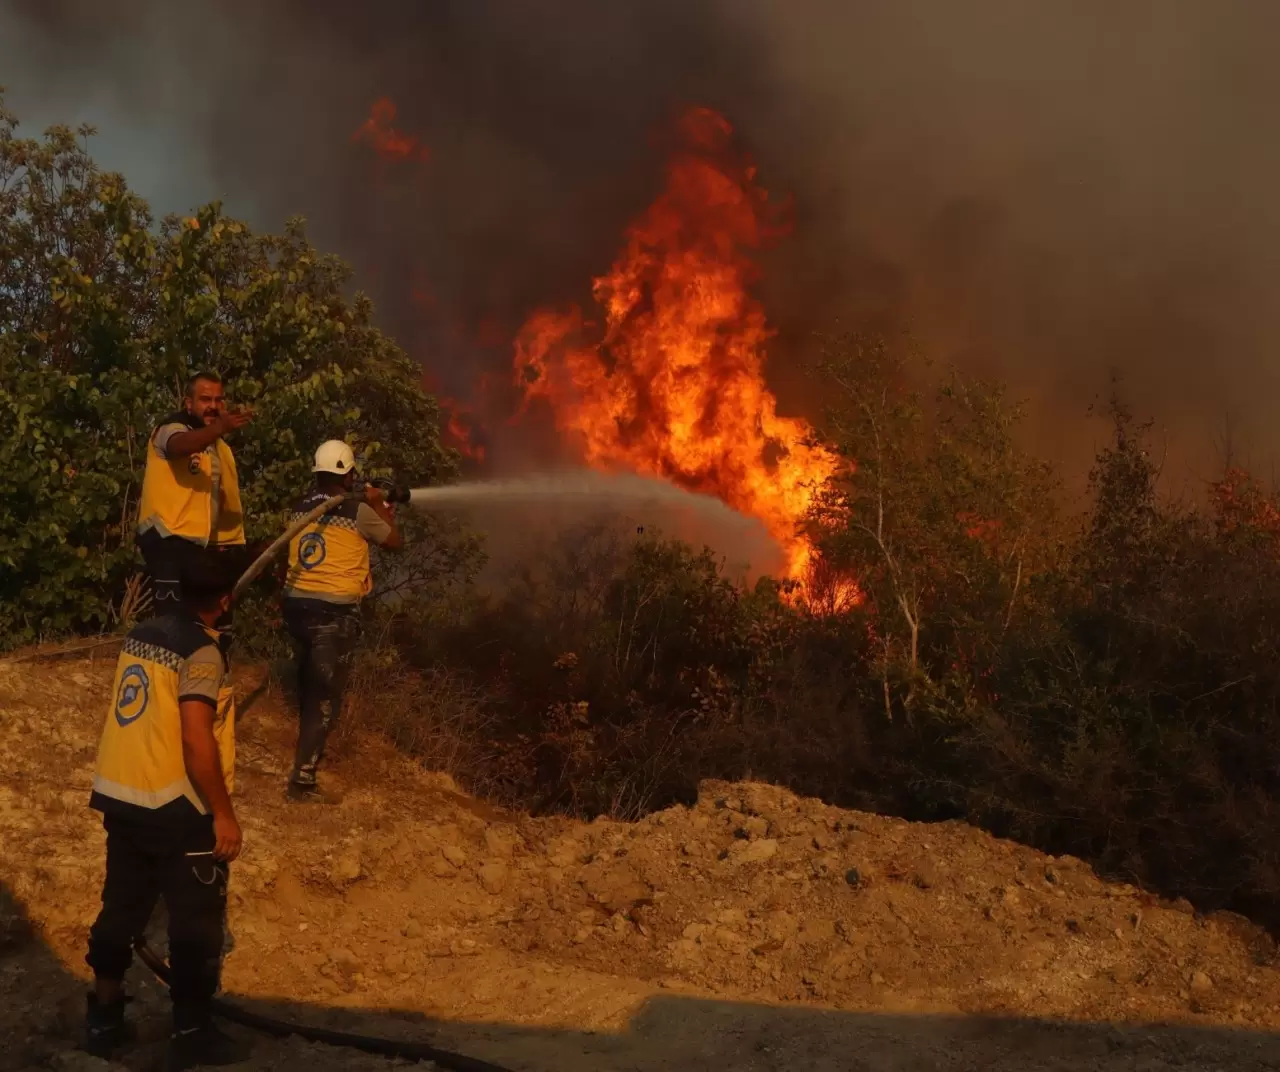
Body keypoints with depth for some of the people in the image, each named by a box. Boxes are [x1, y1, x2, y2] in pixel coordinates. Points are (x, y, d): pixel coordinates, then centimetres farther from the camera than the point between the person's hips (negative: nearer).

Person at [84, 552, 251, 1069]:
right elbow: (197, 742, -23)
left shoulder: (139, 634, 7)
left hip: (119, 796, 8)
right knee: (196, 922, 5)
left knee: (122, 908, 19)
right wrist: (223, 813, -17)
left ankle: (104, 1020, 30)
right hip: (175, 807, -8)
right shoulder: (201, 653, -18)